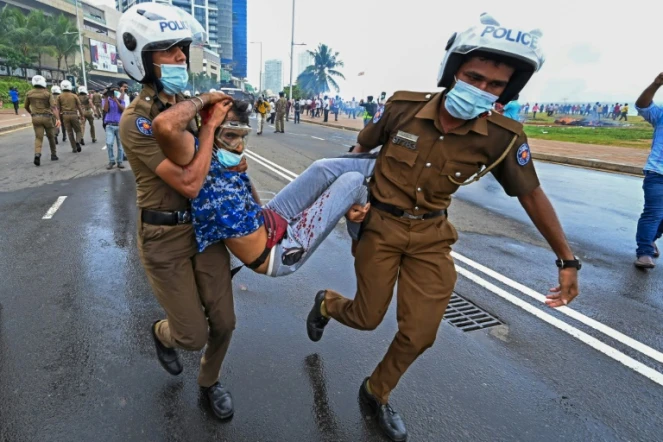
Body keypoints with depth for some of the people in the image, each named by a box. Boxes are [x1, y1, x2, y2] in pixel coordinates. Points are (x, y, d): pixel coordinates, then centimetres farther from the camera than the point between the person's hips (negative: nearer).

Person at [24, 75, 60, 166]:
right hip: (47, 117, -2)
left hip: (36, 118, 2)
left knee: (38, 138, -2)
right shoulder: (47, 93, -5)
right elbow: (54, 107, -18)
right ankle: (53, 154, 23)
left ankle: (37, 154, -25)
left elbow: (26, 106, 16)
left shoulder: (29, 94, 5)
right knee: (51, 137, 16)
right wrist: (58, 119, -25)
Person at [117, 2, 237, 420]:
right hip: (165, 239, -5)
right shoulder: (136, 121, -19)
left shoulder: (191, 105, 2)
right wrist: (209, 125, -17)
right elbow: (189, 182, -27)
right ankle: (162, 334, 44)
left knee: (223, 323, 12)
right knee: (194, 335, 6)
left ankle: (209, 382, 42)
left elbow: (212, 151, 18)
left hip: (205, 226, 6)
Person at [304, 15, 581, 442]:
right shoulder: (403, 107, -17)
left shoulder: (504, 138, -16)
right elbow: (360, 150, 1)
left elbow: (532, 195, -3)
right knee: (368, 317, 9)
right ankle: (327, 302, 46)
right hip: (380, 225, -2)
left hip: (431, 235, 2)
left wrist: (567, 260, -1)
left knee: (420, 333, 6)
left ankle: (377, 393, 35)